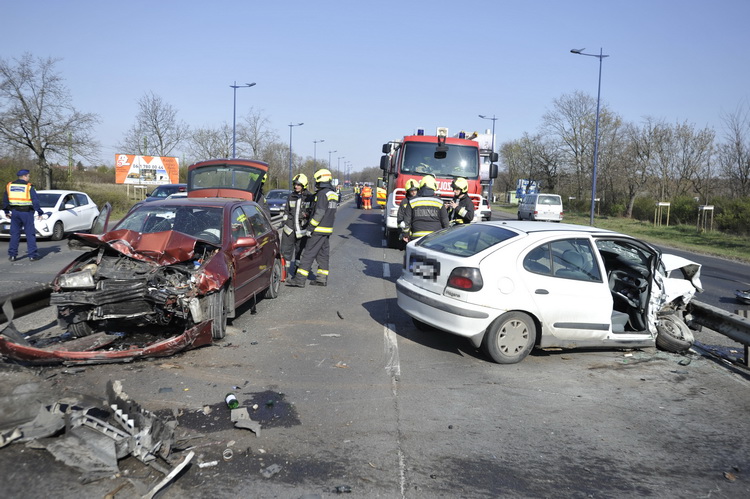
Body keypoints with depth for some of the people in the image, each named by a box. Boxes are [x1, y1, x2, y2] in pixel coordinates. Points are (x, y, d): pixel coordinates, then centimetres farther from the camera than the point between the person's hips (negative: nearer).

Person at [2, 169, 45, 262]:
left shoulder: (9, 185, 9)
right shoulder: (29, 187, -6)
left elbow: (5, 200, 15)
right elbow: (35, 201, -10)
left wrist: (7, 211, 26)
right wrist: (39, 212, -6)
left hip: (15, 212, 4)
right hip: (26, 212, -4)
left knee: (15, 234, 10)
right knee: (30, 234, 1)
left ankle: (12, 255, 10)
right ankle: (32, 255, 0)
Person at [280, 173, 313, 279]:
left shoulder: (309, 197, -3)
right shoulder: (291, 196, 7)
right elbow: (286, 211, 15)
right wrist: (283, 223, 12)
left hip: (302, 229, -2)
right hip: (289, 227, 2)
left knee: (300, 250, 8)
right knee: (286, 250, -1)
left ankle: (298, 271, 20)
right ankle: (284, 271, 7)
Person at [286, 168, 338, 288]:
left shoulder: (322, 194, -16)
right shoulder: (333, 194, 13)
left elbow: (319, 213, -21)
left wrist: (310, 227, -17)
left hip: (319, 229, -9)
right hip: (328, 229, 9)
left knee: (308, 253, -8)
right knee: (323, 254, 14)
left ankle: (300, 279, -8)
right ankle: (322, 278, 17)